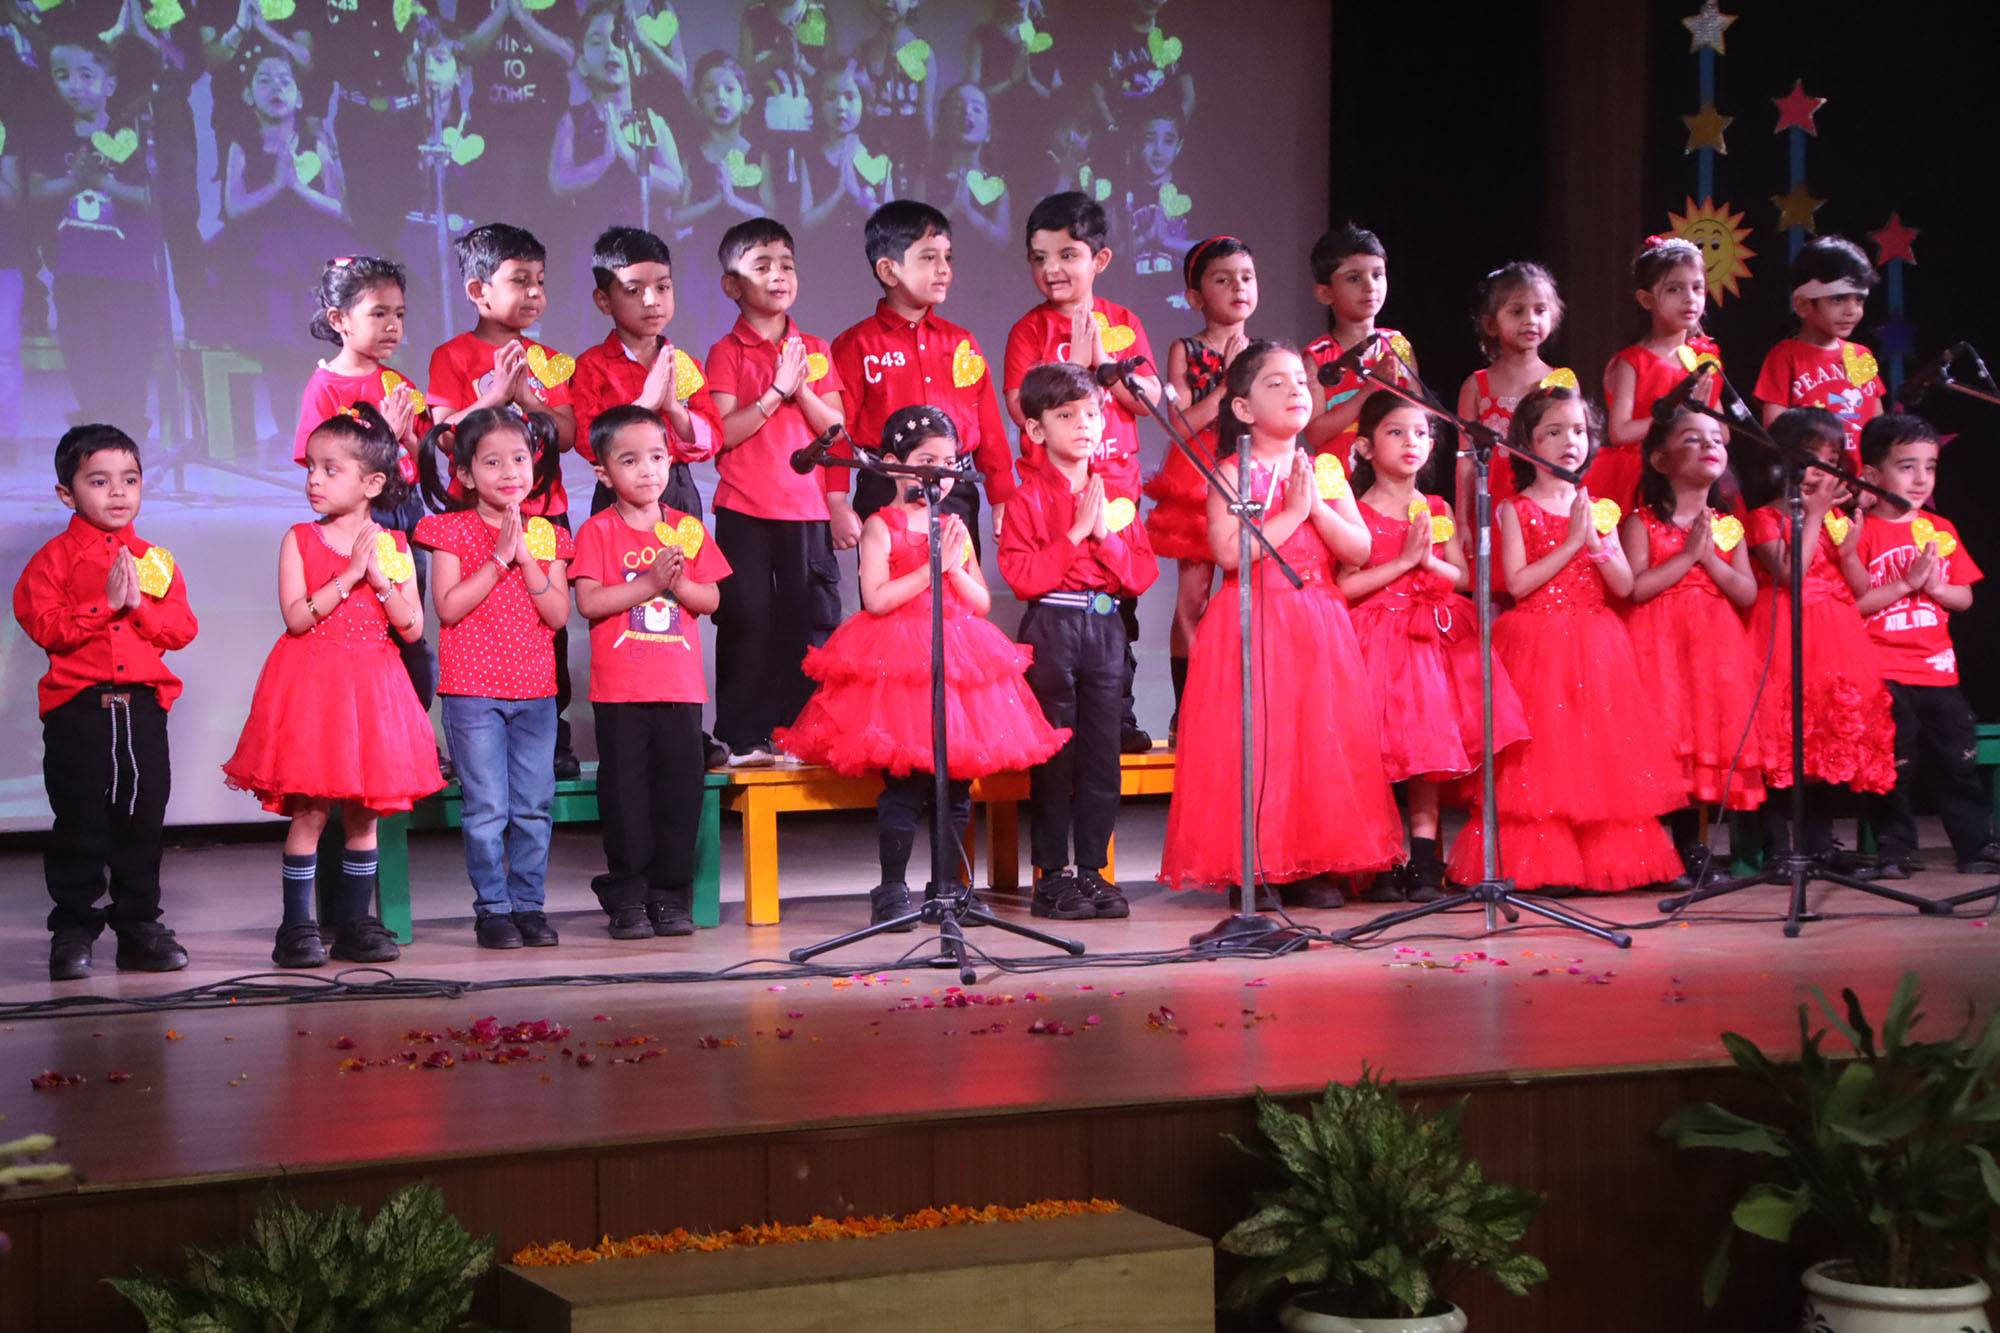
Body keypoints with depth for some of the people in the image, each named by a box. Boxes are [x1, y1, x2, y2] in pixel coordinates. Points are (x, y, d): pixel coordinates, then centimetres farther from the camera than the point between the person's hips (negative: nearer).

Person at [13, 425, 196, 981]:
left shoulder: (155, 560, 11)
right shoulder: (56, 558, 0)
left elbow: (182, 627, 3)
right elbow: (44, 625, -12)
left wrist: (139, 603, -12)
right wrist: (104, 603, -17)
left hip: (143, 706, 3)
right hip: (77, 710, -3)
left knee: (142, 820, 8)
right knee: (80, 824, 0)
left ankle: (139, 925, 17)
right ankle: (73, 931, 6)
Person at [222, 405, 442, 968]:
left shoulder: (393, 547, 5)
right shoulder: (300, 540, -1)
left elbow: (413, 628, 0)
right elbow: (296, 617, -12)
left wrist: (380, 578, -13)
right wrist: (349, 576, -17)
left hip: (371, 686, 2)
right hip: (311, 687, -2)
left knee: (363, 812, 6)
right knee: (310, 811, -3)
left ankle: (355, 922, 15)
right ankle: (298, 927, 3)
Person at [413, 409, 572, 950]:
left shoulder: (548, 536, 8)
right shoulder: (451, 531, -1)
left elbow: (559, 614, -2)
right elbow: (448, 606, -13)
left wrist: (525, 554, -10)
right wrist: (499, 557, -14)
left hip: (535, 691, 3)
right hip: (473, 691, -3)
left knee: (534, 807, 5)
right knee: (487, 809, -3)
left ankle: (529, 903, 15)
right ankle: (492, 908, 6)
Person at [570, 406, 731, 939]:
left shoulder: (688, 529, 9)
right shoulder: (598, 532, -1)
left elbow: (712, 599, 7)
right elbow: (588, 601, -11)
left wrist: (678, 583, -12)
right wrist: (648, 584, -17)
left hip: (680, 685, 3)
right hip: (619, 689, -3)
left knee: (680, 786, 4)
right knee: (626, 791, 1)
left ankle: (671, 895, 13)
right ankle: (627, 899, 8)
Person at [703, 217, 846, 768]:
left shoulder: (813, 350, 11)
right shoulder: (728, 352, -1)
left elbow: (833, 427, 4)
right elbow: (722, 433, -12)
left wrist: (801, 388, -11)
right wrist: (775, 391, -17)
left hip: (805, 505, 3)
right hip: (745, 510, -3)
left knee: (810, 618, 4)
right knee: (747, 621, 0)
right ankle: (743, 738, 6)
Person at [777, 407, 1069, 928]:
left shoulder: (955, 528, 14)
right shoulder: (882, 526, -3)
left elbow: (982, 604, 10)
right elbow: (876, 599, -16)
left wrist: (956, 568, -7)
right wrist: (932, 568, -14)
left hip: (960, 662, 6)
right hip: (897, 665, -6)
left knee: (957, 784, 7)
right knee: (904, 783, -7)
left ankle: (948, 884, 17)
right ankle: (891, 890, 0)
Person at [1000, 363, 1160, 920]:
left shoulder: (1116, 497, 11)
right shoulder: (1029, 499, -3)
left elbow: (1142, 575, 5)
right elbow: (1022, 576, -14)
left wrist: (1106, 535, -10)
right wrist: (1076, 534, -15)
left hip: (1104, 625, 4)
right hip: (1051, 628, -4)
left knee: (1102, 754, 5)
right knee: (1053, 755, 0)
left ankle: (1091, 869, 13)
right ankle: (1052, 875, 6)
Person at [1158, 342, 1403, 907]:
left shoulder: (1325, 472, 11)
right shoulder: (1232, 473, -3)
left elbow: (1360, 548, 2)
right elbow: (1227, 551, -17)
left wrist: (1318, 507, -11)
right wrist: (1291, 513, -14)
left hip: (1320, 623, 5)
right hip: (1252, 622, -5)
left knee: (1322, 739, 1)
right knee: (1254, 740, -7)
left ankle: (1312, 865, 8)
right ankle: (1253, 869, -1)